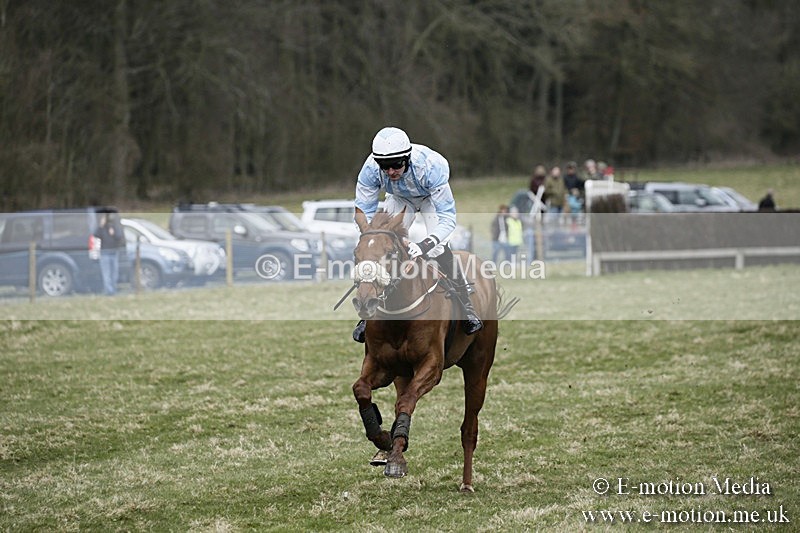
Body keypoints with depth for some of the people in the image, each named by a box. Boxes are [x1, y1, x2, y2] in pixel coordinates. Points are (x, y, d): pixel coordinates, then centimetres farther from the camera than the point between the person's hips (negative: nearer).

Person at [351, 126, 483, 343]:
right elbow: (364, 213, -27)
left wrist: (425, 245, -59)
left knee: (439, 247, -23)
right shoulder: (371, 169, -35)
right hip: (400, 199, 3)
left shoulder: (430, 166, -43)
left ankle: (466, 306, -9)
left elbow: (447, 218, -43)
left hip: (431, 196, -3)